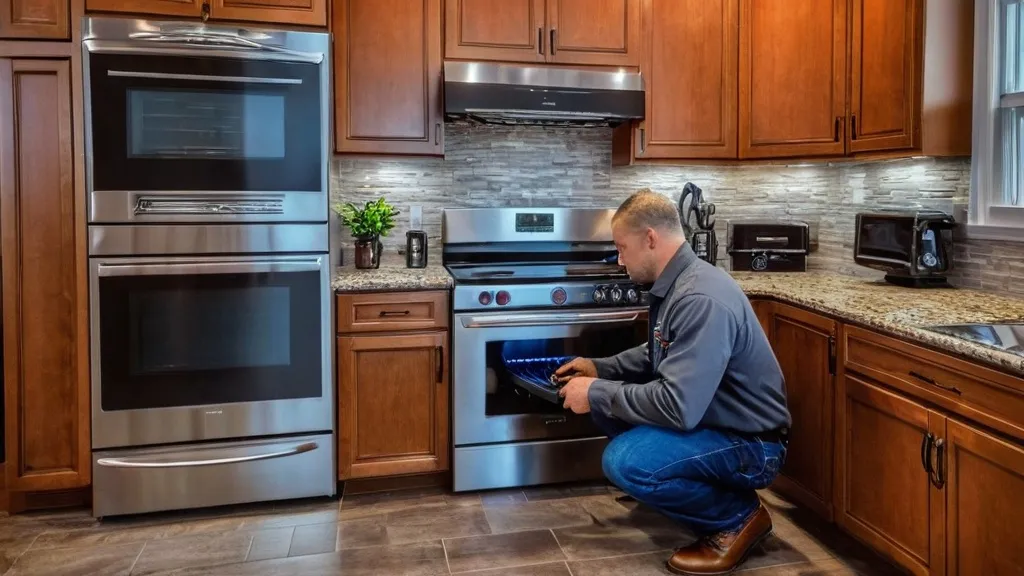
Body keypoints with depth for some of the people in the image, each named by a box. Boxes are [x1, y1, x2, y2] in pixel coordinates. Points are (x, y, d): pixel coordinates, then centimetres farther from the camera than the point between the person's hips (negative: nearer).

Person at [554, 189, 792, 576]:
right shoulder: (674, 284, 2)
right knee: (606, 407, 6)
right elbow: (657, 355, 21)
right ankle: (711, 490, 15)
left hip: (751, 445, -10)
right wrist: (600, 369, 9)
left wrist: (597, 393, -22)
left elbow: (678, 406, -34)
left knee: (623, 462, -28)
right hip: (711, 419, 10)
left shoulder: (702, 299, -29)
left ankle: (738, 517, -3)